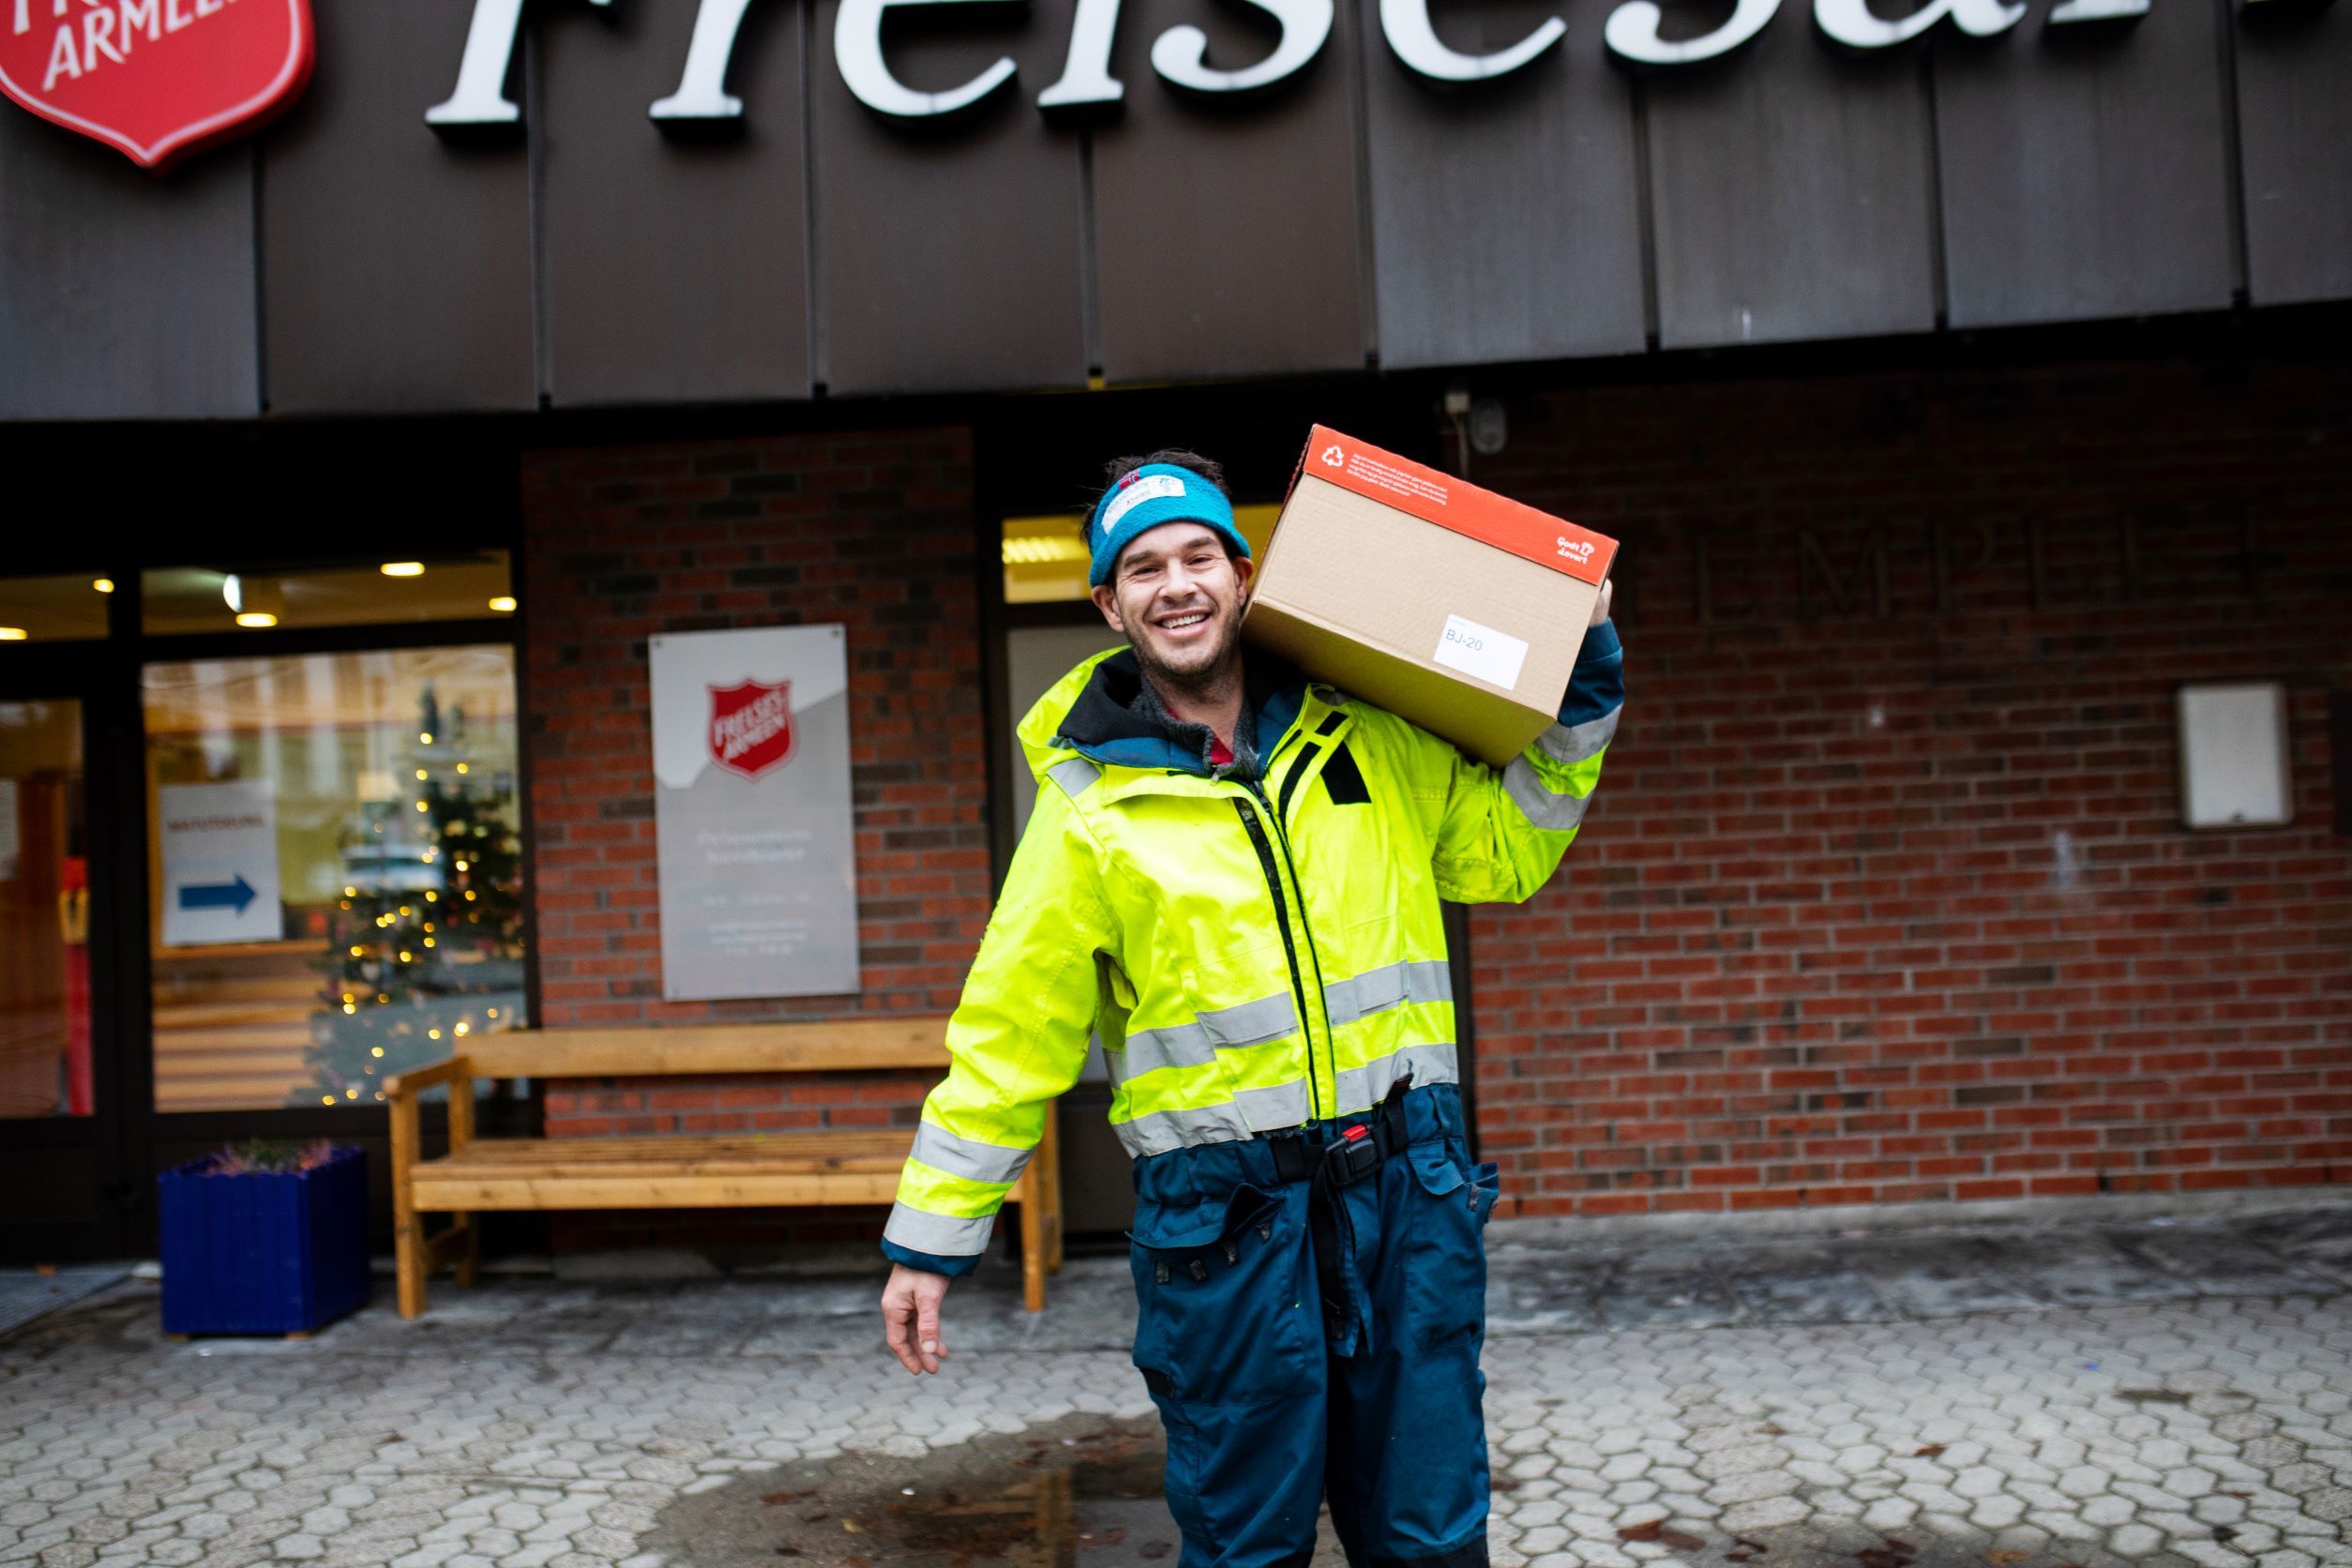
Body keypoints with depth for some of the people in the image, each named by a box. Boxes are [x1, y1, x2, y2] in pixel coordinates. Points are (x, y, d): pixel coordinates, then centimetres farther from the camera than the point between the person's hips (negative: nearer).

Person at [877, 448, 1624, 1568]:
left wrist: (1581, 686, 8)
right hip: (1224, 1210, -2)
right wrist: (929, 1238, 1)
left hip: (1408, 1182, 3)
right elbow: (1007, 1034, 0)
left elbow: (1507, 854, 17)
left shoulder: (1372, 740, 6)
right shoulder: (1089, 803, -2)